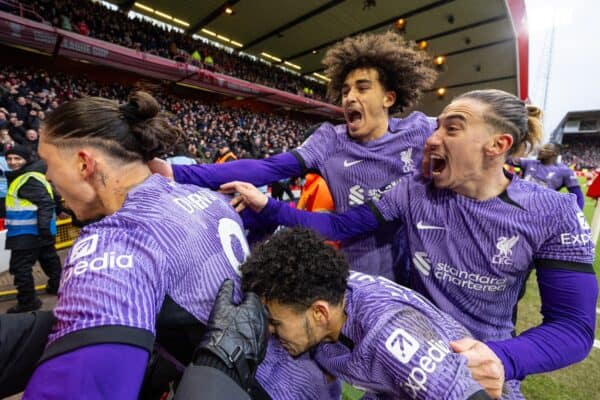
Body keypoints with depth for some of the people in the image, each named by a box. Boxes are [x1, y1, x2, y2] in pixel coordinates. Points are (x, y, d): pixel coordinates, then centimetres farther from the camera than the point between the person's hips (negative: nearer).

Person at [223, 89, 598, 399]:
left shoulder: (552, 214, -15)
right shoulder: (414, 192, -13)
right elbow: (340, 226, -13)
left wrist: (504, 359, -32)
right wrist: (269, 207, -20)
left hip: (487, 361, 0)